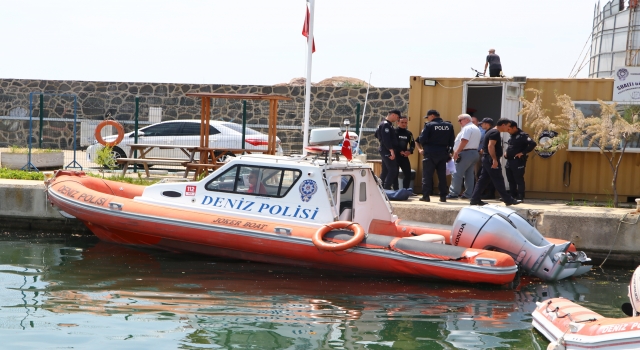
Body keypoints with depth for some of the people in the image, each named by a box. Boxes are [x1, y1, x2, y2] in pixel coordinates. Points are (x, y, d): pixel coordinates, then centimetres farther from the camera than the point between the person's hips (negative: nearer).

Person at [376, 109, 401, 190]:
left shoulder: (386, 124, 17)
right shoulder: (386, 125, -15)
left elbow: (377, 135, 28)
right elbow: (386, 139, -24)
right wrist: (391, 150, -25)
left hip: (384, 150, 10)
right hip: (387, 151, -10)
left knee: (385, 171, 12)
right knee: (393, 170, -12)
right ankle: (386, 188, -15)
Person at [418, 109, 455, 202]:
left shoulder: (429, 125, -10)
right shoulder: (449, 126, 6)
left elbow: (422, 140, -14)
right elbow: (452, 141, 6)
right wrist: (449, 151, 15)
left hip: (431, 153, -5)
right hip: (443, 154, 5)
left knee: (427, 175, 1)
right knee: (442, 175, 10)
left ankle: (426, 196, -2)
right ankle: (443, 196, 10)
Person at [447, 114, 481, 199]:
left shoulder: (467, 128, -10)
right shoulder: (476, 129, 22)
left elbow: (464, 141, -20)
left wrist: (456, 152, -20)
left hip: (466, 153, -10)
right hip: (475, 153, 10)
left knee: (457, 174, -7)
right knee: (469, 175, 8)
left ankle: (453, 193, -8)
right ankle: (468, 194, 6)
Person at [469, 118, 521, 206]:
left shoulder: (492, 132, 19)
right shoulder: (495, 133, -13)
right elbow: (491, 146, -24)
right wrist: (494, 159, -27)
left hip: (487, 159, 10)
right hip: (491, 159, -10)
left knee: (483, 179, 8)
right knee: (498, 180, -5)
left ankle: (475, 199, 6)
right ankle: (508, 200, -1)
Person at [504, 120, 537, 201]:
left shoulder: (522, 135, -13)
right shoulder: (511, 136, 15)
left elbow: (533, 144, -23)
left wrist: (523, 153, -20)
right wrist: (506, 151, 13)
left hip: (518, 161, -9)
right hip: (509, 161, 9)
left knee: (519, 180, -6)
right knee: (511, 180, 13)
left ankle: (520, 197, -3)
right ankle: (513, 196, 20)